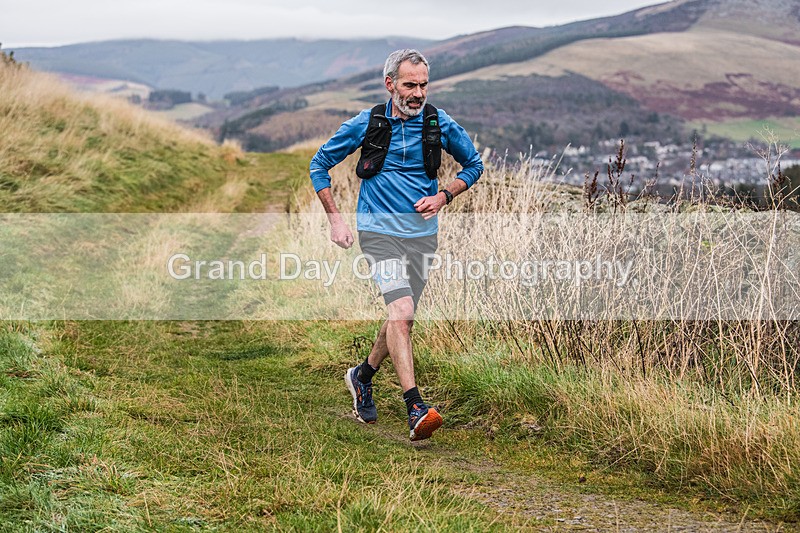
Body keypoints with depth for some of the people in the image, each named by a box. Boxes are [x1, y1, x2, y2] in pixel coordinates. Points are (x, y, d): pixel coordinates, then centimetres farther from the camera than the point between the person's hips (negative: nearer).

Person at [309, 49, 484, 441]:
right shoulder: (366, 124, -6)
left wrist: (444, 196, -3)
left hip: (423, 232, 4)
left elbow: (474, 165, 14)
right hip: (379, 230, -3)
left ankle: (363, 376, 39)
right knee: (401, 311, -21)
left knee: (402, 317, 12)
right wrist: (335, 219, -2)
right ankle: (415, 408, -24)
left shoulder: (439, 124, -1)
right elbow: (320, 164, 6)